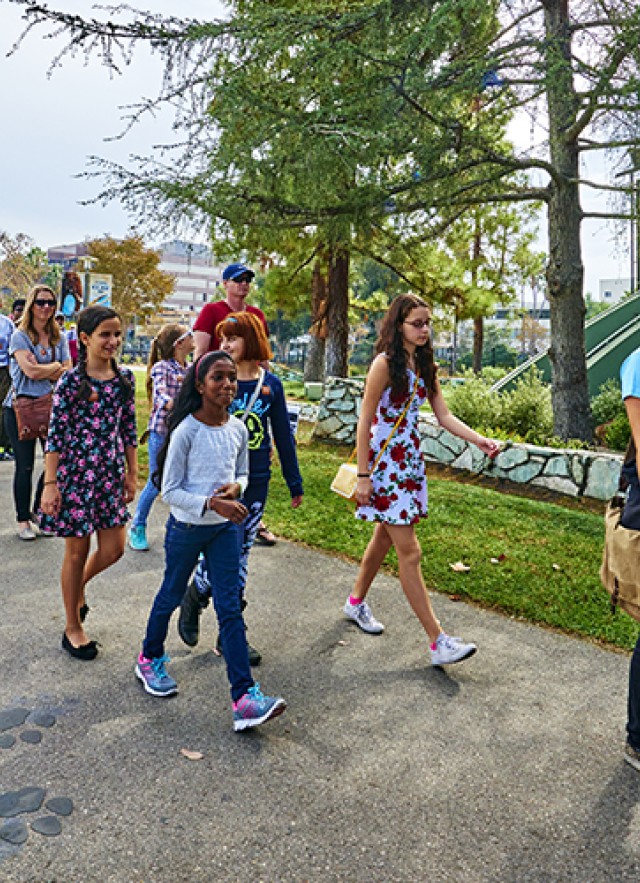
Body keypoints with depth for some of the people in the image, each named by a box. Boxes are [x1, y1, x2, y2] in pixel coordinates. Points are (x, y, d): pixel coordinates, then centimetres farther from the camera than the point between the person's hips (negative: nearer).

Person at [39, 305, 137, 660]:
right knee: (77, 551, 7)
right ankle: (73, 628, 25)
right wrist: (50, 484, -12)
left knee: (113, 550, 7)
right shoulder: (71, 381, -11)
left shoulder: (124, 378, 4)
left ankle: (77, 585, 41)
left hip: (111, 473, 5)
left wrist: (132, 474, 10)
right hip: (76, 472, -5)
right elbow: (55, 434, -10)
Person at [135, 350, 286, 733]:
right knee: (171, 595, 16)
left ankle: (245, 695, 2)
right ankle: (151, 659, 44)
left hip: (226, 528, 4)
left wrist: (235, 488, -11)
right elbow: (170, 489, -14)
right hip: (187, 526, -3)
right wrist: (212, 503, -25)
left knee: (230, 608, 1)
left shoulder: (238, 428, -2)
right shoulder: (186, 431, -16)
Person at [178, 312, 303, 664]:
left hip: (256, 483, 3)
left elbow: (283, 435, 8)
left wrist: (294, 483, 11)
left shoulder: (271, 384, 1)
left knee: (240, 555, 11)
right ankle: (193, 599, 28)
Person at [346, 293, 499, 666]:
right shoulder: (385, 363, -13)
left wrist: (479, 440, -8)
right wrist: (363, 476, -15)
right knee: (410, 552, -5)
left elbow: (444, 415, 8)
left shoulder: (425, 365, 9)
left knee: (385, 538, 19)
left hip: (411, 461, 8)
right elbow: (365, 422, -13)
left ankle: (357, 602, 40)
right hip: (384, 464, -8)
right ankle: (438, 641, -1)